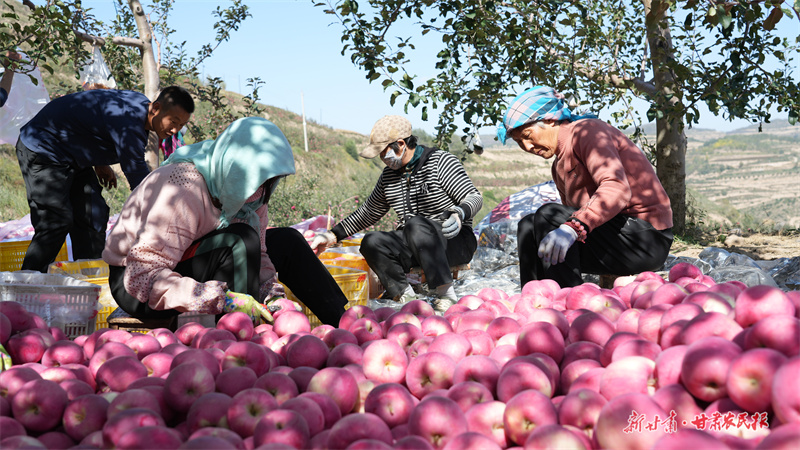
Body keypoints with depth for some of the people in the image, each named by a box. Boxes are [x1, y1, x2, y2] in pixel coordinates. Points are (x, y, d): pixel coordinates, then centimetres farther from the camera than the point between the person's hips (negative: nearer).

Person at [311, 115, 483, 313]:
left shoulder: (441, 162, -8)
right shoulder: (389, 175, 10)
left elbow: (474, 197, -12)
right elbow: (367, 213, 21)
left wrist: (459, 214, -35)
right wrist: (333, 235, 15)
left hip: (454, 240, -6)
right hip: (412, 245, 6)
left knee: (416, 225, -36)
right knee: (371, 242, -19)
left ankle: (445, 292, -34)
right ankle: (404, 295, -20)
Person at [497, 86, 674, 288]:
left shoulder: (586, 131, -10)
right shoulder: (559, 167, 19)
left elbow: (616, 189, -27)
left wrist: (574, 227, -41)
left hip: (645, 234, -9)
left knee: (548, 216, -23)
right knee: (528, 225, 7)